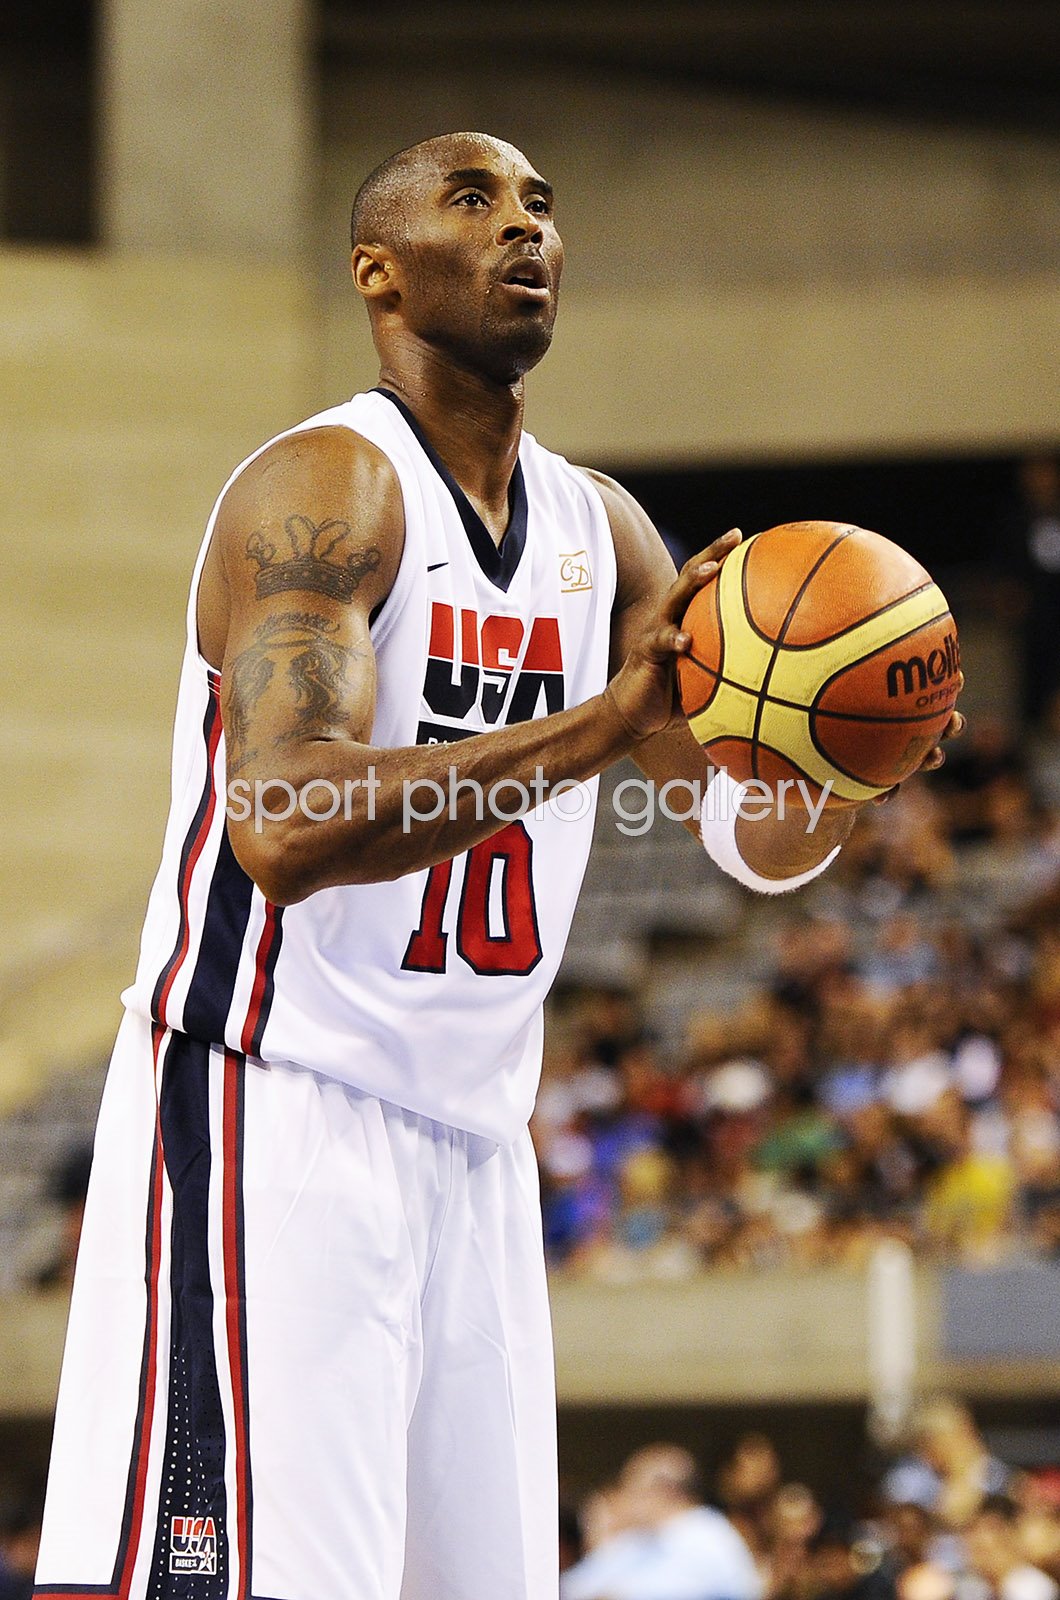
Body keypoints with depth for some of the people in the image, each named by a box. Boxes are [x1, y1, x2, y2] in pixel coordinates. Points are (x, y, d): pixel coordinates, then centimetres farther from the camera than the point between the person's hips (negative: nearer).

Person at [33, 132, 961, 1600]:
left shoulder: (600, 531, 13)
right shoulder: (327, 489, -12)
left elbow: (761, 839, 15)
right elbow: (282, 829, -27)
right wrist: (603, 724, -32)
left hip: (474, 1145, 8)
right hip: (270, 1109, -8)